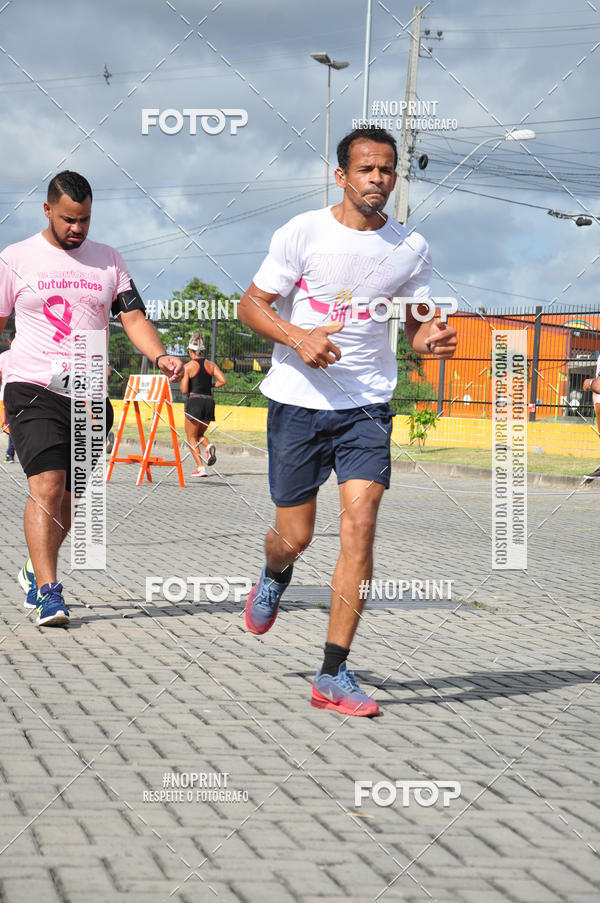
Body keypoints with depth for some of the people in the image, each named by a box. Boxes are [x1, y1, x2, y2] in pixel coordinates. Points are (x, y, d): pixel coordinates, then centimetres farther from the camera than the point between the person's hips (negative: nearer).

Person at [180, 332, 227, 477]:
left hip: (194, 401, -4)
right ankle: (209, 446, -12)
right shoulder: (211, 365, 8)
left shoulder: (188, 366, -3)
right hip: (209, 402, 4)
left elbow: (184, 390, -8)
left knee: (191, 438, 5)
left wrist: (183, 382, 14)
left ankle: (200, 467, -10)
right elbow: (223, 381, -3)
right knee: (200, 434, 22)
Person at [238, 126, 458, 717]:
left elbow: (412, 325, 14)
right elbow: (251, 305, -1)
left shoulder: (410, 248, 2)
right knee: (295, 536, 4)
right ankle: (274, 577, 45)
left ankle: (333, 675, -8)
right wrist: (298, 337, -19)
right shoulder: (302, 233, -6)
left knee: (360, 523, -14)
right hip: (298, 400, -1)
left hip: (367, 403, 1)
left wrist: (430, 338, -10)